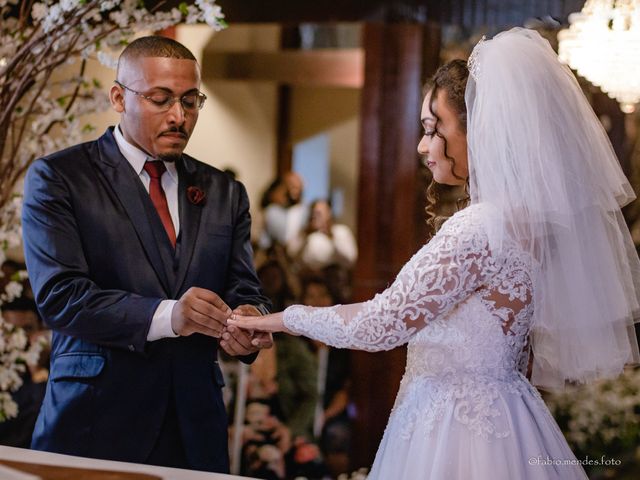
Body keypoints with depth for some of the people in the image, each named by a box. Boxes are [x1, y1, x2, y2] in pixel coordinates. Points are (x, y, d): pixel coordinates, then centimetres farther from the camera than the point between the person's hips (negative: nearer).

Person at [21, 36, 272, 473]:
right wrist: (165, 316, -26)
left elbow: (245, 290, 8)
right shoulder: (58, 177, -2)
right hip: (96, 426, -4)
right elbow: (59, 294, -12)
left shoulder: (224, 192, 13)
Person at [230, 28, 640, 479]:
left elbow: (381, 323, -19)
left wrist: (282, 319, -6)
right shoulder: (530, 216, 8)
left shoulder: (479, 229, -21)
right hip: (497, 419, 9)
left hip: (457, 424, -9)